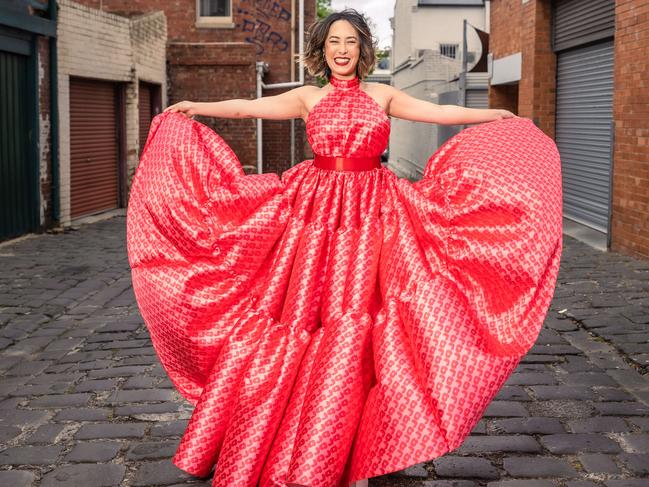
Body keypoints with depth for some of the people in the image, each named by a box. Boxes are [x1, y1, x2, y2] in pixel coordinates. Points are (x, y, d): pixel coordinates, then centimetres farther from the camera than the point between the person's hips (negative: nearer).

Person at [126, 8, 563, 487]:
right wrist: (196, 108, -5)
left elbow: (440, 112, 7)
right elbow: (249, 107, 3)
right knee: (308, 321, -2)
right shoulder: (307, 97, 9)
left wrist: (498, 116, 2)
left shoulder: (382, 95, 11)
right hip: (315, 214, 0)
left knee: (355, 327, -3)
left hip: (371, 214, 0)